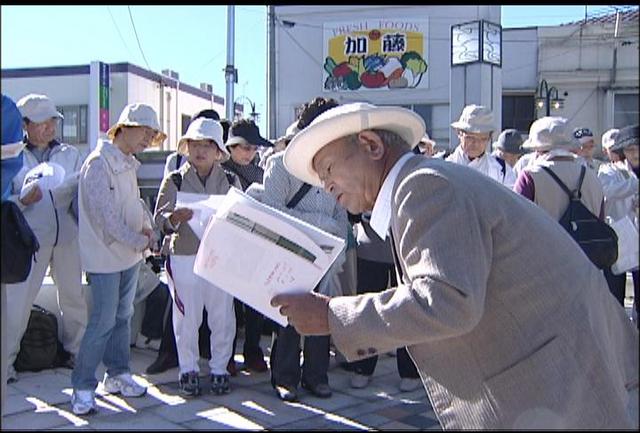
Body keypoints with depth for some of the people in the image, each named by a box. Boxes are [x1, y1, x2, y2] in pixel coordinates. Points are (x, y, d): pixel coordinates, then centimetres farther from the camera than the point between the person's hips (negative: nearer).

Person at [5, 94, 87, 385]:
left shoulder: (70, 154, 11)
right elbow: (4, 200, -1)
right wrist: (23, 201, -19)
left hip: (67, 236, 3)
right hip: (30, 238, -3)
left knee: (73, 296, 10)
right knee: (18, 300, -3)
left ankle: (75, 351, 25)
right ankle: (6, 360, 10)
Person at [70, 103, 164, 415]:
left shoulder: (128, 163, 11)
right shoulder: (98, 164, -17)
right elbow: (107, 215, -22)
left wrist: (145, 225, 0)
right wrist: (140, 242, -17)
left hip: (130, 254, 9)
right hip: (105, 256, -9)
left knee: (122, 317, 15)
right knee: (103, 322, -6)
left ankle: (118, 375, 27)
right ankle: (82, 387, 7)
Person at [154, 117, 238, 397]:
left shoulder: (229, 180, 7)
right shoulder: (175, 180, 4)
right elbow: (160, 218, 0)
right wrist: (175, 218, -22)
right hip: (184, 257, -1)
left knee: (222, 317, 5)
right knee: (187, 318, 6)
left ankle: (219, 368, 20)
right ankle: (188, 369, 22)